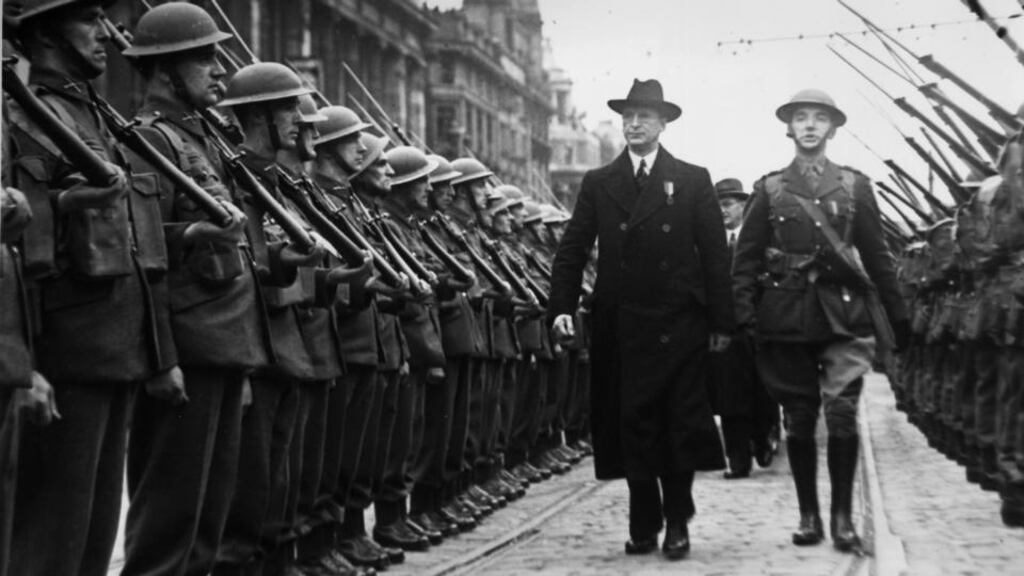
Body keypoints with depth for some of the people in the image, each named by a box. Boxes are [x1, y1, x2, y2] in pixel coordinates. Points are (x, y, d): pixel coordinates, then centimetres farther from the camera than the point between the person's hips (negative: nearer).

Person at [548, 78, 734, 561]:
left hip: (678, 326, -1)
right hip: (620, 326, 2)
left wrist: (721, 321, -4)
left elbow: (715, 254, 2)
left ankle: (677, 523, 14)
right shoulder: (598, 184, 10)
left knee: (679, 425, 2)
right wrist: (562, 307, -8)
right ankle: (643, 525, 13)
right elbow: (573, 250, 5)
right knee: (632, 426, 4)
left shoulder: (692, 181, 5)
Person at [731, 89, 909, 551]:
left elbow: (876, 254, 10)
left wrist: (897, 316, 8)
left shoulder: (855, 186, 8)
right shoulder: (769, 189, 7)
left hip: (843, 311, -1)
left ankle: (842, 516, 0)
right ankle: (808, 514, 14)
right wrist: (743, 316, -4)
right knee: (799, 417, 4)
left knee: (842, 413, -9)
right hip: (787, 316, 1)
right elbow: (746, 258, 6)